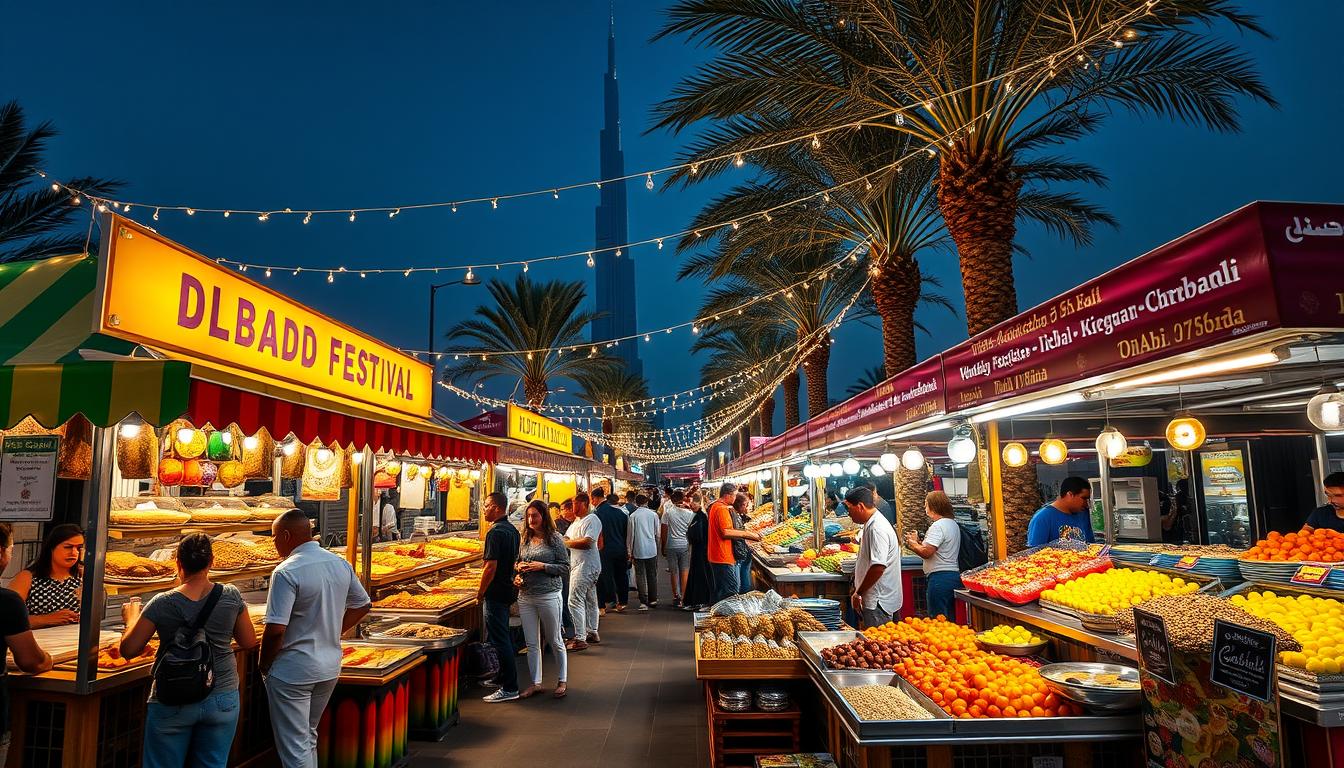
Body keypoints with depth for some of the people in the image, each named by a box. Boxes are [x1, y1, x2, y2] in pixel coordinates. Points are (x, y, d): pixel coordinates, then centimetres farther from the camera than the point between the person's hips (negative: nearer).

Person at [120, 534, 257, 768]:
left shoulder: (162, 603, -12)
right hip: (222, 699, 1)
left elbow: (128, 650, -5)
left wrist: (131, 619, 11)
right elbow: (249, 642, 0)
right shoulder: (231, 595, -8)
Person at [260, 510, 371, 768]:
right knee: (309, 737, 24)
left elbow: (276, 629, -22)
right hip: (330, 668, 7)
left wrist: (264, 664, -6)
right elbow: (362, 605, 12)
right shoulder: (341, 564, 1)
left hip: (292, 672, -6)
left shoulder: (286, 572, -19)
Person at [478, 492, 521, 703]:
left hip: (496, 593, -9)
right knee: (504, 636, 19)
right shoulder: (512, 530, 10)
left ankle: (510, 688, 1)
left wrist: (481, 592, -12)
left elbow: (491, 567, -23)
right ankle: (504, 678, 30)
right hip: (509, 590, 9)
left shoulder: (495, 533, -19)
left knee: (500, 640, -3)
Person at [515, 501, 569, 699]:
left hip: (548, 596, -5)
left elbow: (565, 567, -8)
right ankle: (536, 683, 22)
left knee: (555, 641, 7)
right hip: (525, 597, 5)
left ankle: (562, 682, 22)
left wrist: (542, 566, -17)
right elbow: (518, 562, 20)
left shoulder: (555, 538, -7)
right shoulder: (525, 539, 8)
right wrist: (519, 567, -2)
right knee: (532, 644, 11)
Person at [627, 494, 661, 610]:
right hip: (652, 549, 2)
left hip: (638, 550, -2)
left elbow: (630, 534, -2)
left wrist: (630, 551, 6)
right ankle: (653, 600, 19)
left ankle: (643, 602, -2)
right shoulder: (653, 514, 2)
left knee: (640, 576, 2)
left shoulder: (633, 516, -5)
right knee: (652, 575, 13)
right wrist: (657, 547, 21)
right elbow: (657, 533, 8)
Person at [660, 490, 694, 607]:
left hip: (671, 546, 0)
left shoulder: (668, 512, -6)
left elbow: (663, 531, -4)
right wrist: (691, 544, 14)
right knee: (685, 571, 7)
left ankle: (676, 596, 13)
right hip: (685, 545, 0)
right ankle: (683, 597, 5)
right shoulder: (689, 513, -4)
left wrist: (663, 547, 6)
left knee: (674, 572, 10)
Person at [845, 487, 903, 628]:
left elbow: (878, 567, -27)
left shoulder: (877, 528, -19)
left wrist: (858, 593, -17)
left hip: (879, 602, -10)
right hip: (875, 600, 10)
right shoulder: (870, 525, 14)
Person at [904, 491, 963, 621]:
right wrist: (918, 542, 15)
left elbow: (926, 552, -21)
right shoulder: (953, 524, 16)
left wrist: (912, 543, -5)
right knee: (950, 619, 13)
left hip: (940, 577, -10)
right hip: (953, 575, 10)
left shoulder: (938, 526, -15)